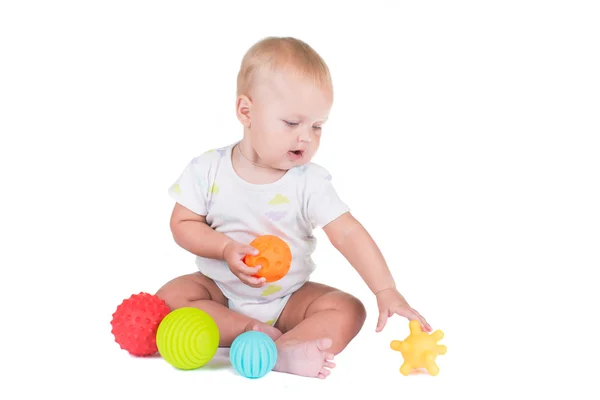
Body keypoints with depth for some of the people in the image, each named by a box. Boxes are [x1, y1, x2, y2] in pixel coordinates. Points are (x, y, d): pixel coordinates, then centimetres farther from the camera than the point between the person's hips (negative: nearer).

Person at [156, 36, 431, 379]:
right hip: (221, 290, 0)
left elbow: (348, 234, -18)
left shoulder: (311, 181, -12)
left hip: (288, 297, 1)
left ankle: (280, 351, -39)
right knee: (170, 298, -26)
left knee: (348, 311, -20)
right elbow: (183, 224, -6)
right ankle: (255, 332, -26)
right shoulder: (209, 170, -10)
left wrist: (386, 291, -29)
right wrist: (227, 249, -24)